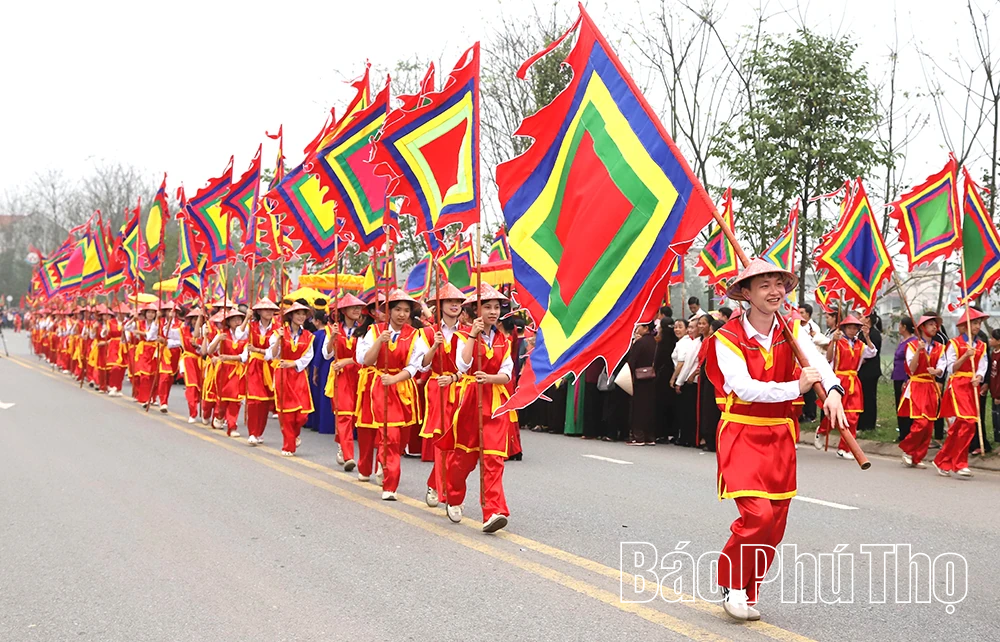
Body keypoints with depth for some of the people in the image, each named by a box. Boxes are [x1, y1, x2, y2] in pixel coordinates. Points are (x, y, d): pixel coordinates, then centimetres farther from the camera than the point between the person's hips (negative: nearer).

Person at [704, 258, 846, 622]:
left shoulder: (791, 331, 2)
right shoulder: (728, 338, -11)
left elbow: (817, 360, -16)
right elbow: (745, 388, -23)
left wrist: (833, 391, -37)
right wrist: (796, 387, -32)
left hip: (780, 436, 5)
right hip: (742, 435, -5)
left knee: (774, 523, 9)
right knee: (758, 514, -19)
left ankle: (746, 595, 26)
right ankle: (732, 585, 5)